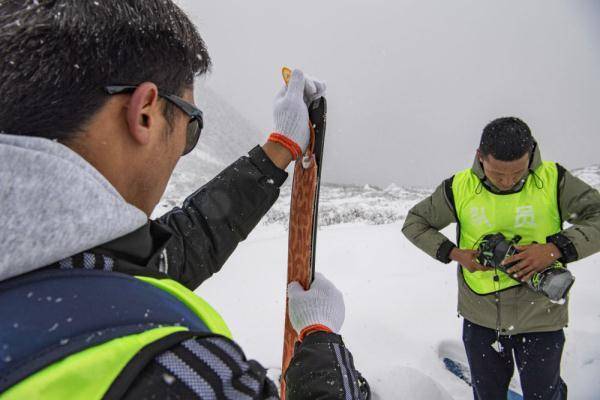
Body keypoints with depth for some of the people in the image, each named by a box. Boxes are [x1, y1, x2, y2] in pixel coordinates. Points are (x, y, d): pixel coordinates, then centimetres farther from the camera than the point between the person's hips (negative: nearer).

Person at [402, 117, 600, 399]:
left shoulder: (553, 180, -11)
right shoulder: (460, 187, -9)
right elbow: (414, 223, 0)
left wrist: (556, 248, -29)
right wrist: (453, 253, -14)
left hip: (539, 316, -1)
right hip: (480, 316, 2)